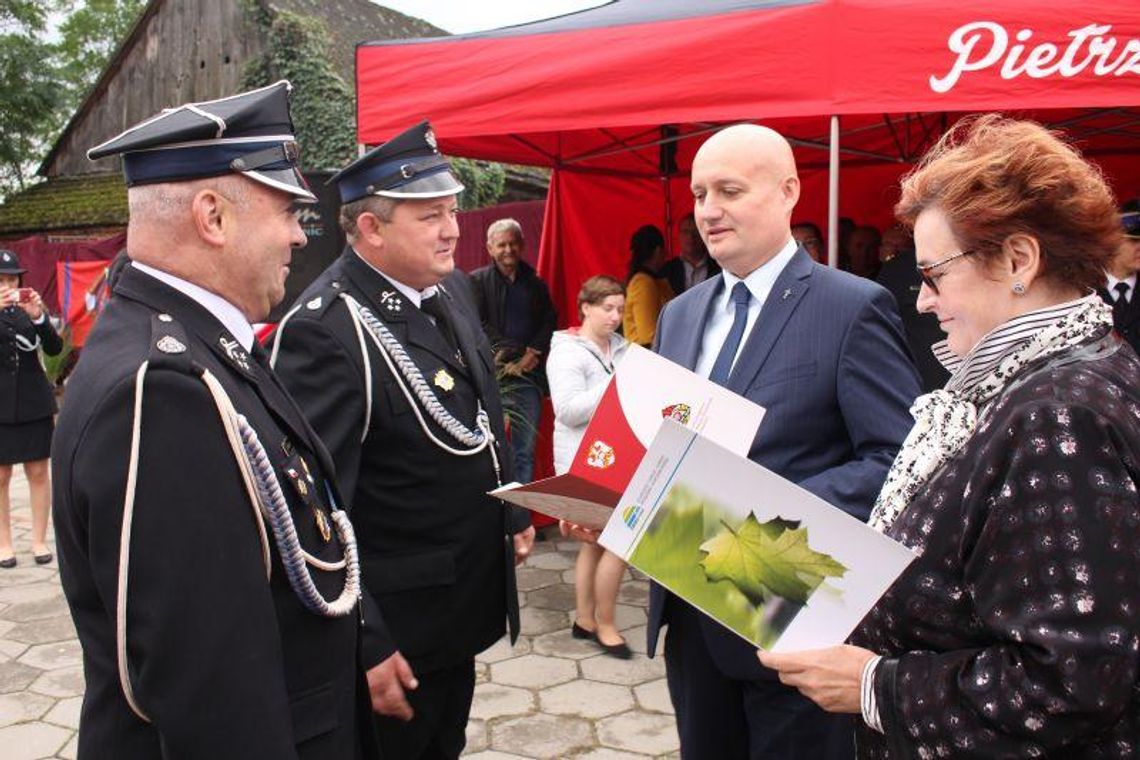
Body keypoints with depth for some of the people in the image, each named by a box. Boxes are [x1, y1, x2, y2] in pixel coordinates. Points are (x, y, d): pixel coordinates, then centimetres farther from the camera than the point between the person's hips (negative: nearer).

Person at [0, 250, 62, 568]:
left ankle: (39, 540, 12)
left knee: (38, 473, 5)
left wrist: (39, 317, -20)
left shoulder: (30, 309, 5)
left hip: (35, 402, 1)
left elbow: (54, 348, -5)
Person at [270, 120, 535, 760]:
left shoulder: (444, 292, 2)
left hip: (464, 611, 8)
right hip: (396, 638, -8)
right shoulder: (326, 330, -25)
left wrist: (512, 513, 17)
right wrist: (364, 647, -23)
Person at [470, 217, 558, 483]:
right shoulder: (478, 281, 5)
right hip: (493, 374, -3)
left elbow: (549, 322, 11)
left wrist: (533, 354, -6)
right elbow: (478, 326, -4)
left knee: (525, 451, 3)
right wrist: (508, 356, -10)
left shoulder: (535, 285, 17)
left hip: (529, 375, 4)